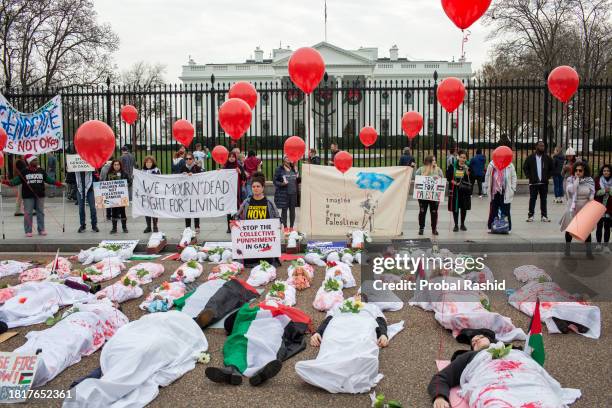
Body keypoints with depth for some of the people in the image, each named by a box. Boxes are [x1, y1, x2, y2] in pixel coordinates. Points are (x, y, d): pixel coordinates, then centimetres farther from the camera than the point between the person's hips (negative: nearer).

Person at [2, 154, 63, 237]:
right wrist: (9, 182, -17)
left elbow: (48, 179, 12)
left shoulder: (41, 171, 8)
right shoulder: (24, 171, 1)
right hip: (28, 196, -3)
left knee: (40, 212, 7)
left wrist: (57, 183, 2)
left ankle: (41, 229, 16)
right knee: (28, 213, -1)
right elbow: (17, 180, 0)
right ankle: (28, 231, 7)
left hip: (40, 196, 3)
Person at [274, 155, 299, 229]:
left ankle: (291, 227, 17)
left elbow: (298, 179, 17)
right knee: (284, 210, 3)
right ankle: (285, 226, 13)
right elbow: (275, 181, -3)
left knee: (292, 210, 7)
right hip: (283, 193, -3)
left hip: (293, 193, 3)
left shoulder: (294, 168, 9)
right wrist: (281, 183, -19)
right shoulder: (280, 169, -2)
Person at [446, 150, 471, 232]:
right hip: (455, 190, -1)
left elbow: (471, 178, -4)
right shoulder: (452, 166, 0)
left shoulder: (468, 166, 1)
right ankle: (456, 225, 12)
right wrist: (453, 182, -12)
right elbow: (448, 176, 2)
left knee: (464, 208, 9)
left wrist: (467, 171, -20)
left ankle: (462, 224, 23)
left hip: (465, 190, 1)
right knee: (455, 208, 2)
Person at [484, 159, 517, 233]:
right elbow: (487, 177, 9)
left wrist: (513, 189, -3)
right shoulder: (491, 165, 2)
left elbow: (513, 177, 1)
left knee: (506, 212, 3)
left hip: (506, 193, -1)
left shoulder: (510, 166, -2)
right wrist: (487, 188, 6)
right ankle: (490, 227, 16)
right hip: (494, 193, 1)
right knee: (493, 211, 7)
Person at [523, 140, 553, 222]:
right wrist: (529, 177, -6)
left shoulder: (547, 158, 5)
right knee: (532, 199, 0)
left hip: (544, 183, 2)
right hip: (533, 183, -2)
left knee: (543, 199, 6)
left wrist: (547, 177, 0)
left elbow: (551, 169, 12)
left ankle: (544, 216, 11)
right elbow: (525, 168, 3)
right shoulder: (530, 158, -1)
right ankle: (530, 215, 4)